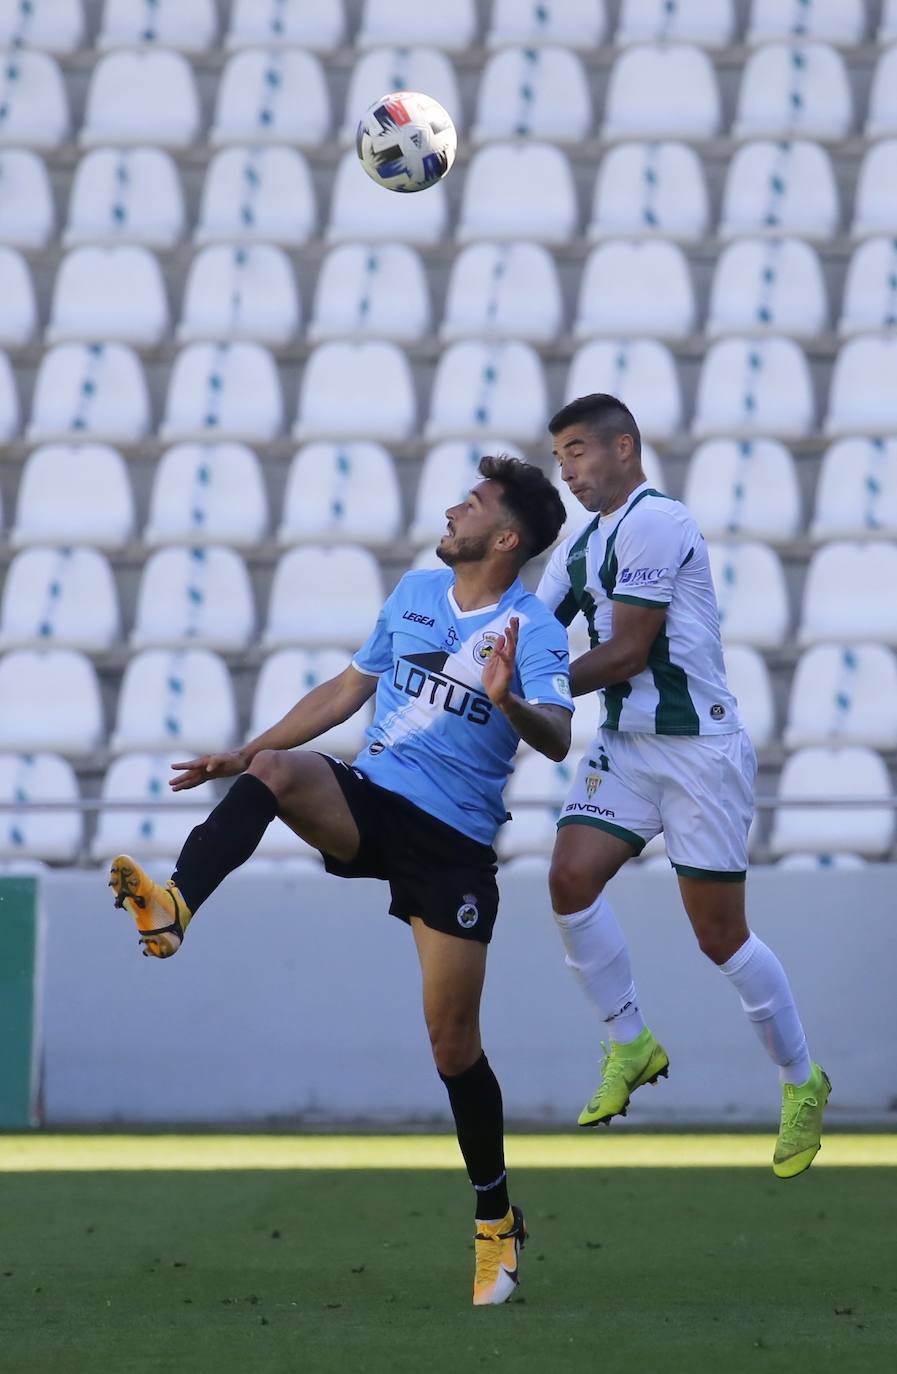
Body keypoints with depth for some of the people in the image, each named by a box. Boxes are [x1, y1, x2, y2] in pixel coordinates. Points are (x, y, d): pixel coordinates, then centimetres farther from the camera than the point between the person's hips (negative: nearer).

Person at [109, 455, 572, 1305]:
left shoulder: (533, 630, -8)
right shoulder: (415, 594, 11)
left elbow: (556, 740, -23)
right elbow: (348, 689, 22)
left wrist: (510, 704, -45)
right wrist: (241, 755, 20)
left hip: (455, 844, -4)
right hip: (368, 801, 4)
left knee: (453, 1044, -2)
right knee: (274, 768, -29)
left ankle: (496, 1223, 15)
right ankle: (174, 908, -49)